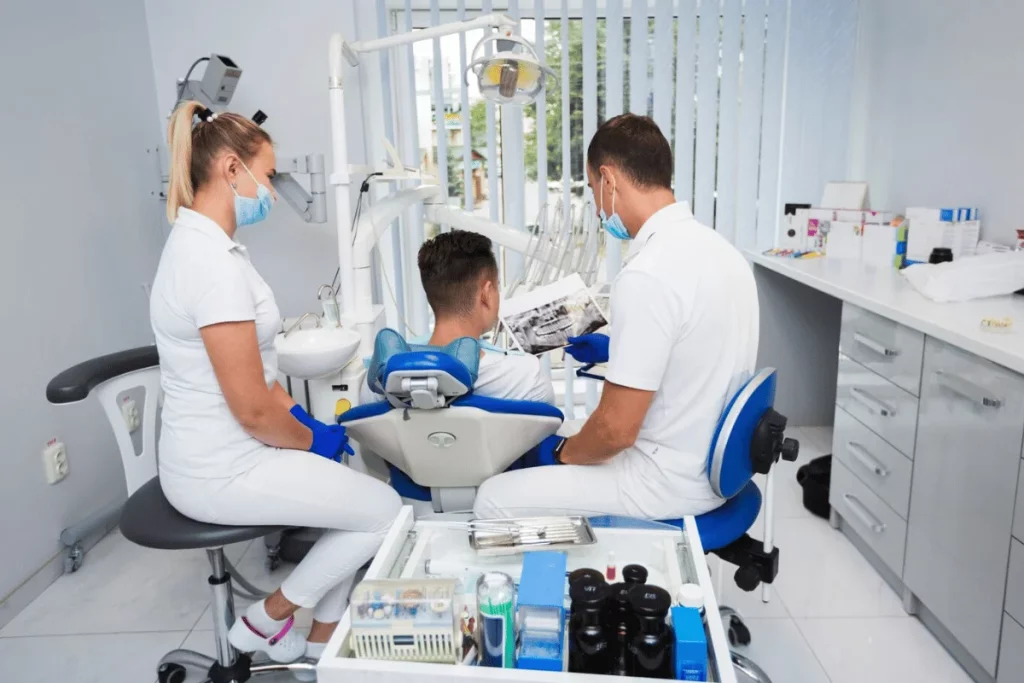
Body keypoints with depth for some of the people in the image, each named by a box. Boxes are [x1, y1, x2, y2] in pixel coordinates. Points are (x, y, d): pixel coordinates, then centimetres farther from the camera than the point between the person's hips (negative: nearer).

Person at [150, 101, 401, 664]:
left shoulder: (199, 242, 7)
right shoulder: (214, 263, -26)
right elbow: (253, 409, -24)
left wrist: (306, 419, 7)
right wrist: (313, 439, -6)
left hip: (216, 453, 10)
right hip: (223, 471, -10)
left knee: (352, 487, 19)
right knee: (386, 512, 0)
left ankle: (322, 641, 28)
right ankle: (266, 620, 15)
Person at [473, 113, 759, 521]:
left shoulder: (647, 277, -27)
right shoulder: (719, 248, 2)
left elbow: (617, 429, -24)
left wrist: (562, 452, -5)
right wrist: (617, 349, 22)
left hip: (671, 483, -9)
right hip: (713, 464, 9)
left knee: (495, 499, -2)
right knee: (565, 442, 28)